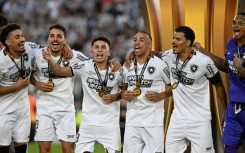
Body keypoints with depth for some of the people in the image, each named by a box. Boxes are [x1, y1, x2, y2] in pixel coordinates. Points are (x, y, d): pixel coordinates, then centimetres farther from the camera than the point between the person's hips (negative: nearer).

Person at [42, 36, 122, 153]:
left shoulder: (117, 70, -6)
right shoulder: (84, 67, -6)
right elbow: (60, 71, -9)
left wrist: (115, 97, -11)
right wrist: (50, 60, -27)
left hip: (110, 123, 0)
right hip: (88, 122, 0)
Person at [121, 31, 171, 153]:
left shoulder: (159, 64, -5)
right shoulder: (127, 66, 11)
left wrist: (161, 95, -13)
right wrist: (123, 94, 0)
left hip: (153, 121, -4)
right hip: (132, 121, 5)